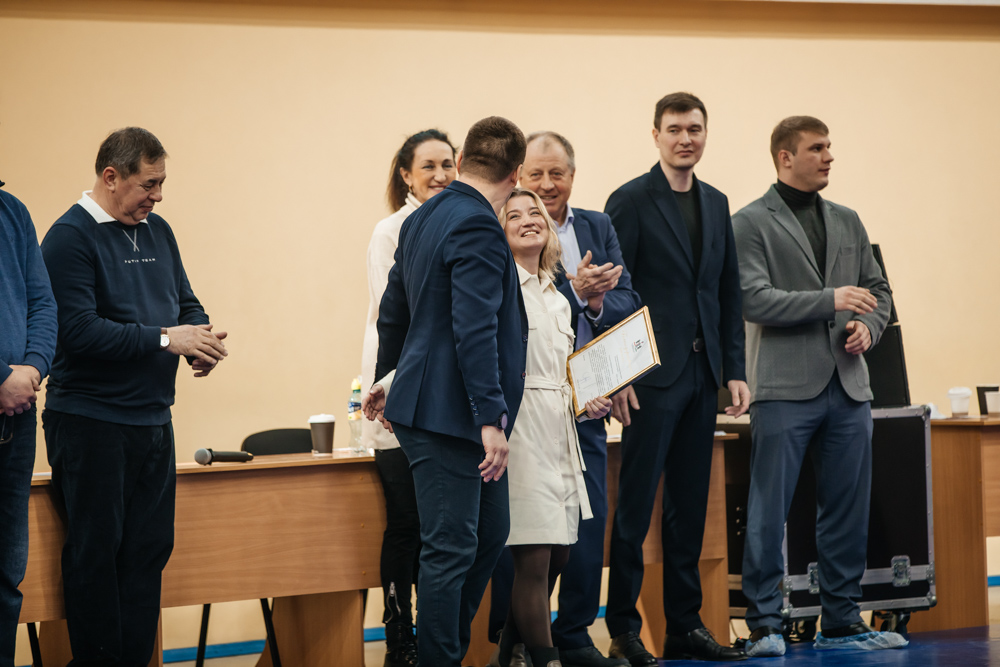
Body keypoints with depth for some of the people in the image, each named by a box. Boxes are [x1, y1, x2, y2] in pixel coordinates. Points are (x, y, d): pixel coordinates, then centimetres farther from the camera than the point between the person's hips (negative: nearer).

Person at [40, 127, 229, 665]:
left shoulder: (157, 231, 13)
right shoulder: (71, 237, -12)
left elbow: (185, 302, 21)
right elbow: (78, 329, -20)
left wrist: (200, 339, -2)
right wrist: (166, 339, -19)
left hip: (152, 418, 8)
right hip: (91, 423, -8)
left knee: (149, 549, 9)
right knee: (96, 551, -1)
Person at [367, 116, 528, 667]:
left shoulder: (421, 218, 14)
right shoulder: (477, 227, -16)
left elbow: (393, 312, 26)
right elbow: (475, 329, -24)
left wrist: (387, 381, 40)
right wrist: (491, 419, -24)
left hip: (427, 406, 10)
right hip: (448, 414, -10)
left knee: (490, 532, 17)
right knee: (451, 549, -4)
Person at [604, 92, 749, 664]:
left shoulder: (717, 204, 14)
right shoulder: (632, 201, -5)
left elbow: (729, 294, 16)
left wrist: (735, 370, 8)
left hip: (702, 376, 6)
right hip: (653, 375, -6)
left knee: (690, 508, 10)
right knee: (636, 505, -3)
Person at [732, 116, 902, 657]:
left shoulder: (847, 222, 17)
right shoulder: (751, 223, -2)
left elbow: (877, 288, 22)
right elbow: (754, 301, -12)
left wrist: (868, 327, 1)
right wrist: (830, 300, -16)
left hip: (848, 387, 6)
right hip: (785, 388, -6)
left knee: (848, 511, 8)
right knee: (769, 512, -5)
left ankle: (841, 621, 17)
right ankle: (764, 624, 2)